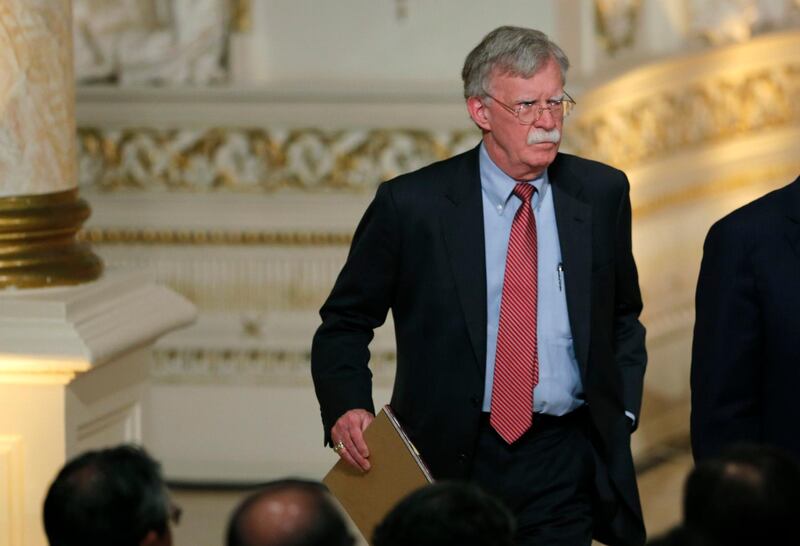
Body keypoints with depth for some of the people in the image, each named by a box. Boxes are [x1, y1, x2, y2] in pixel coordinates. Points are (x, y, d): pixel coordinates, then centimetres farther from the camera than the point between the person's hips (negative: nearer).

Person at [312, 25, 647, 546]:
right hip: (452, 461, -2)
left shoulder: (602, 194, 4)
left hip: (565, 464, 2)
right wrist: (348, 409, -13)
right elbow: (345, 323, 3)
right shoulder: (412, 204, -6)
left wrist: (620, 413, 5)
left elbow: (624, 317, 18)